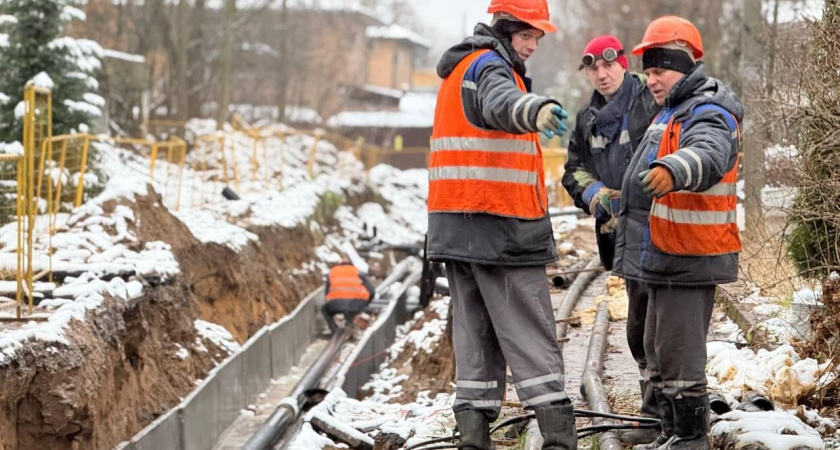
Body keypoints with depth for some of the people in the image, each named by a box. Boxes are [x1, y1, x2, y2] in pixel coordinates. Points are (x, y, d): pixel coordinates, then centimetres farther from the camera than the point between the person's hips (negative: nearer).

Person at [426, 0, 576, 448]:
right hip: (499, 227, -9)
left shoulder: (458, 70, 19)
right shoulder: (488, 66, -13)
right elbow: (501, 101, -37)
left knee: (474, 331, 9)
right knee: (530, 333, -6)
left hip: (456, 226, 9)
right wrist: (536, 111, -57)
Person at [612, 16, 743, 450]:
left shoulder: (708, 113, -16)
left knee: (679, 353, -7)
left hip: (687, 259, -11)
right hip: (663, 256, 11)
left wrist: (672, 170, -61)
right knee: (658, 349, 18)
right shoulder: (672, 112, 18)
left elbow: (708, 156, -40)